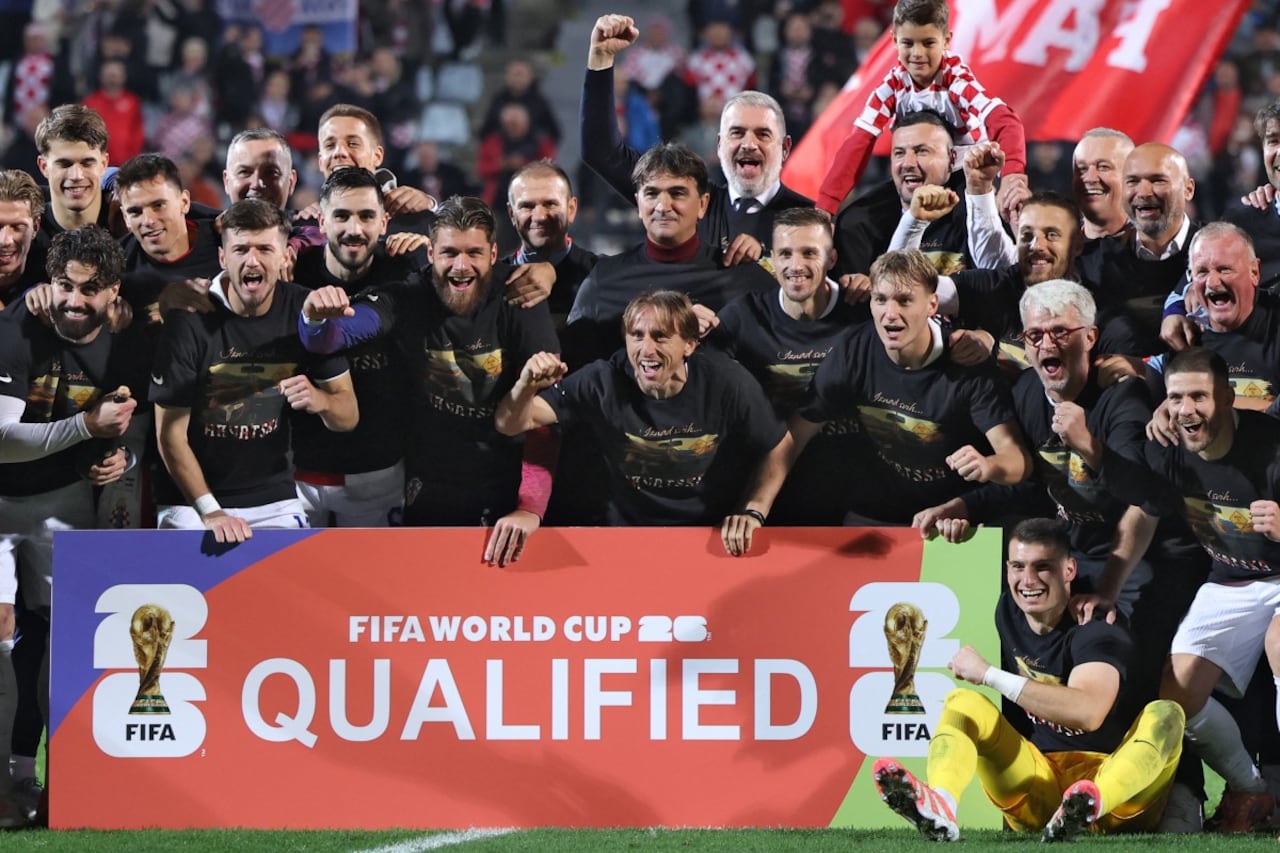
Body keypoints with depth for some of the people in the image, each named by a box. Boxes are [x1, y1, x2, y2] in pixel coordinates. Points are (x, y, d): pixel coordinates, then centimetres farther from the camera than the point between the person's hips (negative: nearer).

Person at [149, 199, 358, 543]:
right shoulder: (190, 319, -13)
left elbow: (349, 416, 0)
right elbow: (171, 433, -11)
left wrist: (319, 400, -23)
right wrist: (211, 513, -19)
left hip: (275, 501, 3)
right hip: (192, 501, -3)